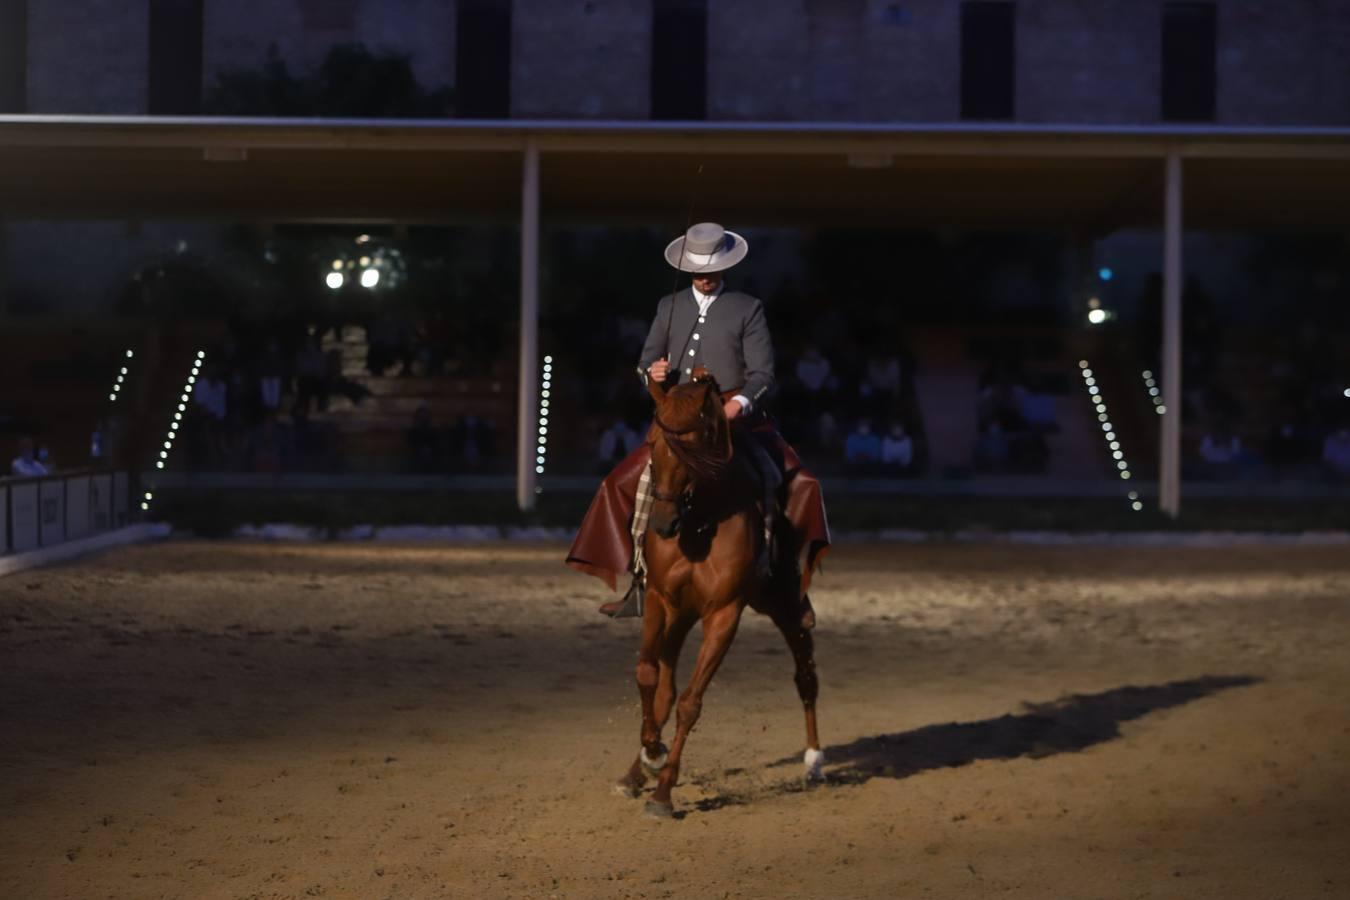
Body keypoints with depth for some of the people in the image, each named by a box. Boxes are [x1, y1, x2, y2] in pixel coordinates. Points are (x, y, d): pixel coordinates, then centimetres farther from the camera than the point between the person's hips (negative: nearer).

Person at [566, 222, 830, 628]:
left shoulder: (748, 309, 2)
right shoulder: (669, 306, 12)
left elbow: (762, 373, -4)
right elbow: (647, 359, 14)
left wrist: (739, 404, -24)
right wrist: (652, 371, -11)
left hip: (735, 421, -4)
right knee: (624, 486, -1)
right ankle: (642, 586, 10)